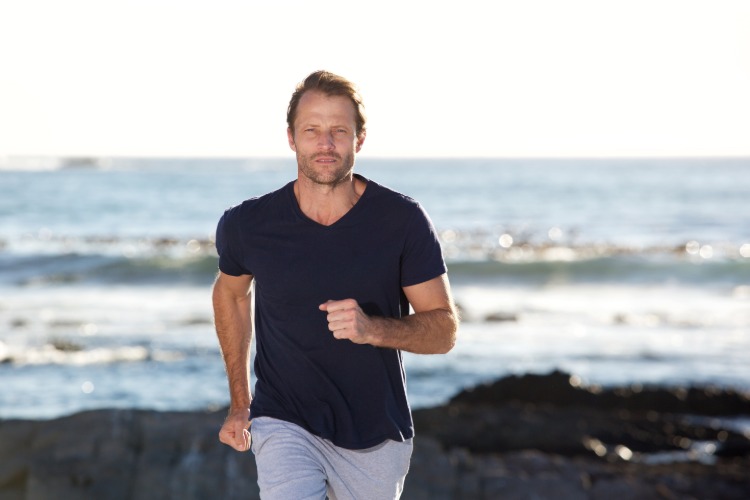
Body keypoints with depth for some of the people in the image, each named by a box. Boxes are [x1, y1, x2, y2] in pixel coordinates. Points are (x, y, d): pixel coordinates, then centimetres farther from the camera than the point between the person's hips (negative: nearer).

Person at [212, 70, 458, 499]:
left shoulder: (403, 220, -10)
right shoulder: (248, 224, -8)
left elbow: (444, 329, -6)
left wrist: (372, 328, -25)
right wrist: (239, 404, 17)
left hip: (378, 437, 2)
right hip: (285, 426, -1)